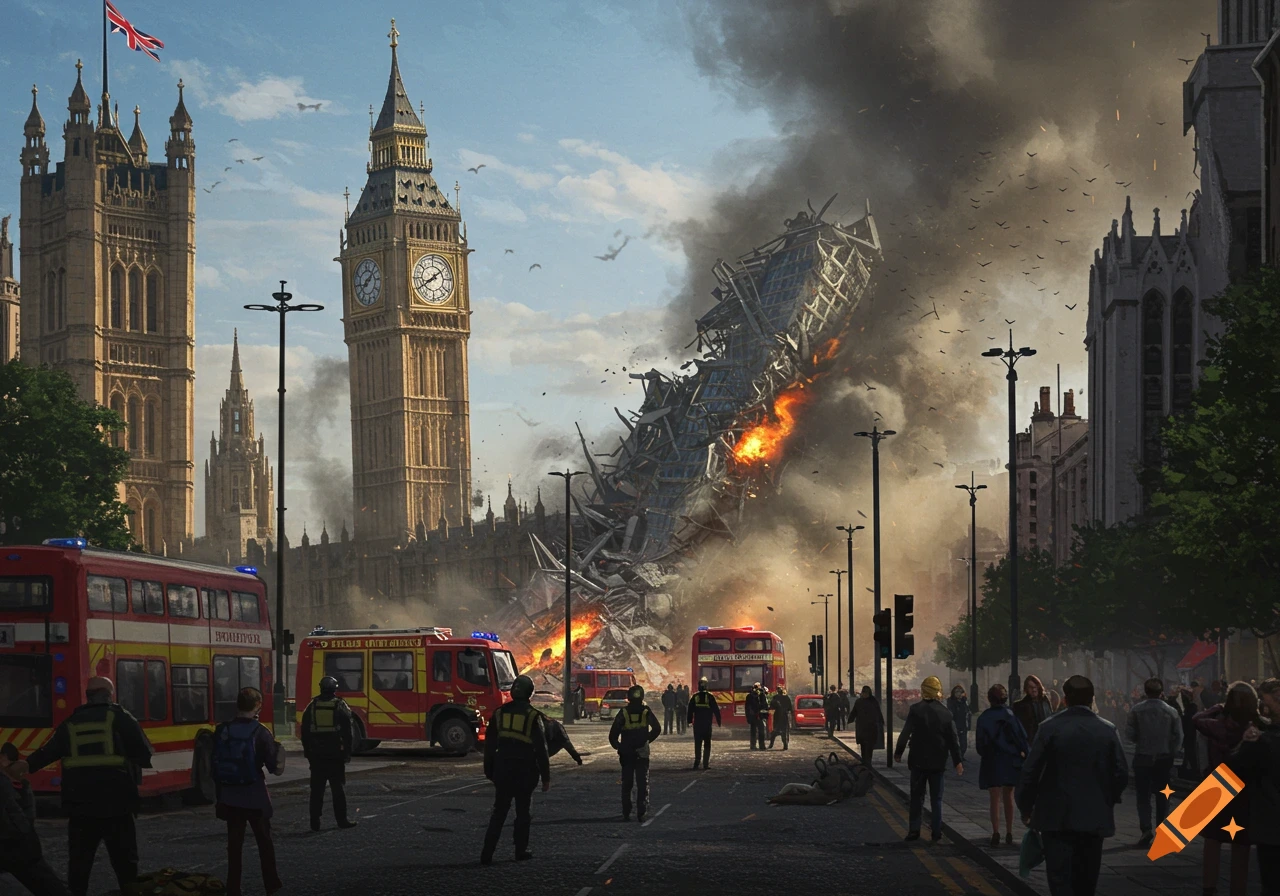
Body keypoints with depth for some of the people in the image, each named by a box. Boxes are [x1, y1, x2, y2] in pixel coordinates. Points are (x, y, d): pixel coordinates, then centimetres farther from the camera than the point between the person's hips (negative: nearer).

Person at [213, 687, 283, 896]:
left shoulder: (222, 731, -4)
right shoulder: (260, 732, -13)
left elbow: (213, 764, 0)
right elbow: (275, 768, -13)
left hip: (230, 796, 3)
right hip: (255, 796, -3)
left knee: (234, 843, 8)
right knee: (264, 840, 13)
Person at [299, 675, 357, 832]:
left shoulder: (312, 707, 3)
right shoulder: (340, 706, -5)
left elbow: (304, 731, 7)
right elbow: (347, 732, -6)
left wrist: (307, 752, 14)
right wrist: (348, 752, 0)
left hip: (316, 754, 2)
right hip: (335, 754, -2)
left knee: (317, 789, 5)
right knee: (338, 788, 5)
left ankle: (315, 821, 3)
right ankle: (342, 819, 6)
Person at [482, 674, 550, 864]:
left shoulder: (499, 713, 3)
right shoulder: (532, 716, -9)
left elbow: (489, 745, 8)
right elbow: (541, 749, -9)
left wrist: (489, 771, 17)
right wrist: (546, 777, -3)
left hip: (502, 769, 3)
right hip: (525, 770, -3)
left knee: (499, 811, 7)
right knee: (523, 811, 10)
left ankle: (487, 853, -2)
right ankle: (521, 850, 14)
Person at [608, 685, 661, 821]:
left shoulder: (623, 714, -3)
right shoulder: (646, 712, -3)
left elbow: (613, 735, -5)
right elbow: (657, 729, -11)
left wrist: (618, 746, 9)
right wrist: (648, 740, 3)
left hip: (626, 754, 1)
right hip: (642, 753, -1)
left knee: (627, 784, 11)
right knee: (642, 784, 4)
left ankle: (626, 814, 9)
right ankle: (641, 813, -5)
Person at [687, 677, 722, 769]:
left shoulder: (694, 697, 1)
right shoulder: (710, 696, -4)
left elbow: (690, 710, 3)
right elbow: (716, 710, -2)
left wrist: (689, 721, 10)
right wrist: (718, 721, 5)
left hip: (697, 723, 1)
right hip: (707, 724, -1)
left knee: (697, 743, 7)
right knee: (707, 743, 4)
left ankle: (697, 761, -5)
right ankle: (706, 763, 0)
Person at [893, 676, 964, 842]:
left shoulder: (915, 709, -10)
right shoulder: (945, 713, -1)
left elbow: (905, 733, -9)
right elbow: (952, 739, 2)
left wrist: (898, 752, 5)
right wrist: (957, 761, 7)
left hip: (919, 761, -2)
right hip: (937, 762, 2)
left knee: (917, 797, 5)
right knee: (936, 797, 10)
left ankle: (914, 830, 2)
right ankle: (937, 831, 7)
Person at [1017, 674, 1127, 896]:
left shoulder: (1050, 728, -7)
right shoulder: (1108, 730, -2)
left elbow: (1030, 772, -7)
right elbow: (1121, 774, -1)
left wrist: (1025, 808, 7)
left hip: (1057, 817, -3)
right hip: (1095, 817, 3)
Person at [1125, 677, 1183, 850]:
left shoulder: (1137, 710, -8)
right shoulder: (1171, 711, -5)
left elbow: (1130, 733, -8)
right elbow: (1178, 736, -5)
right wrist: (1170, 753, 9)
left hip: (1142, 757, -1)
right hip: (1164, 758, 1)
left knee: (1143, 795, 3)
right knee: (1162, 795, 11)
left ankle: (1146, 828, -15)